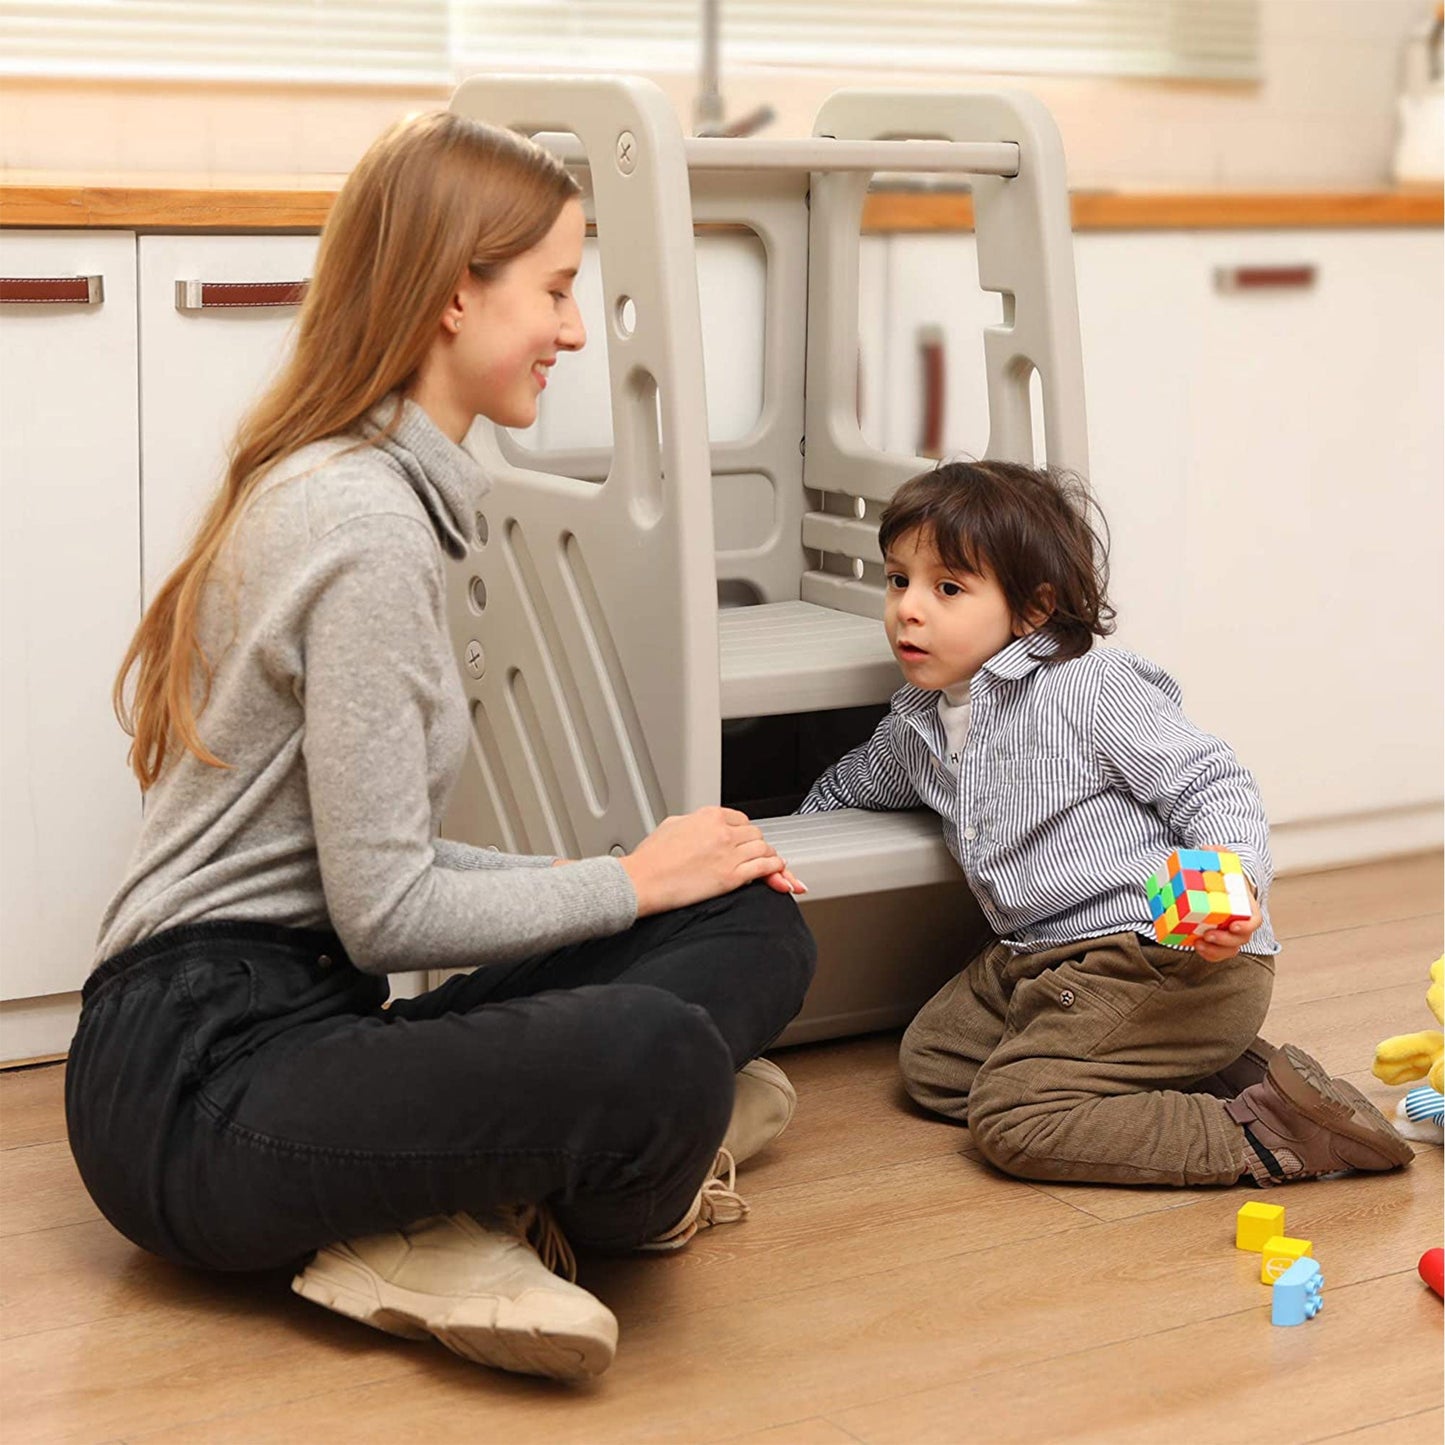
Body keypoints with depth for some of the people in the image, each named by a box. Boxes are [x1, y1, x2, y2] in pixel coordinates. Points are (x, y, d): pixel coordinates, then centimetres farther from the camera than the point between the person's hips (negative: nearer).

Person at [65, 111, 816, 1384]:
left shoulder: (341, 487, 16)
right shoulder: (368, 525, -16)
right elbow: (384, 910, -18)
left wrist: (608, 878, 9)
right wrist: (631, 882, -3)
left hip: (299, 1022, 10)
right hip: (196, 1078, -10)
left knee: (757, 925, 0)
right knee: (660, 1056, -35)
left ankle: (466, 1206, -12)